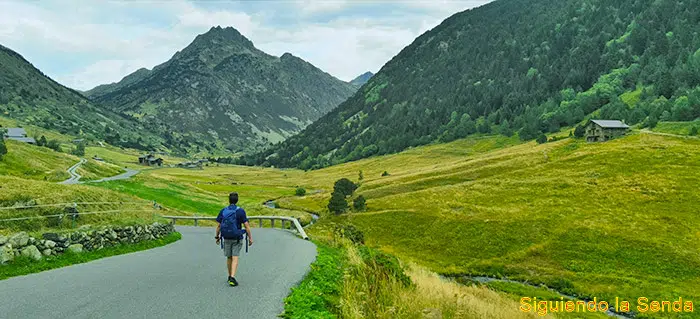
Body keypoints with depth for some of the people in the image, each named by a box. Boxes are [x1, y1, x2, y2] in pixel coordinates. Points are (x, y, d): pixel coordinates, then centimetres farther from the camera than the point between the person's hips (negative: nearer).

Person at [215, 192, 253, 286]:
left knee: (229, 258, 16)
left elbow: (218, 226, 2)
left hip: (226, 238, 3)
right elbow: (246, 225, -13)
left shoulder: (223, 211, -1)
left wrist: (217, 237, 14)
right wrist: (250, 238, -6)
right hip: (237, 239, -3)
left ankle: (230, 277, 27)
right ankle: (232, 278, -16)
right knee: (235, 258, -4)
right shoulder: (240, 211, -10)